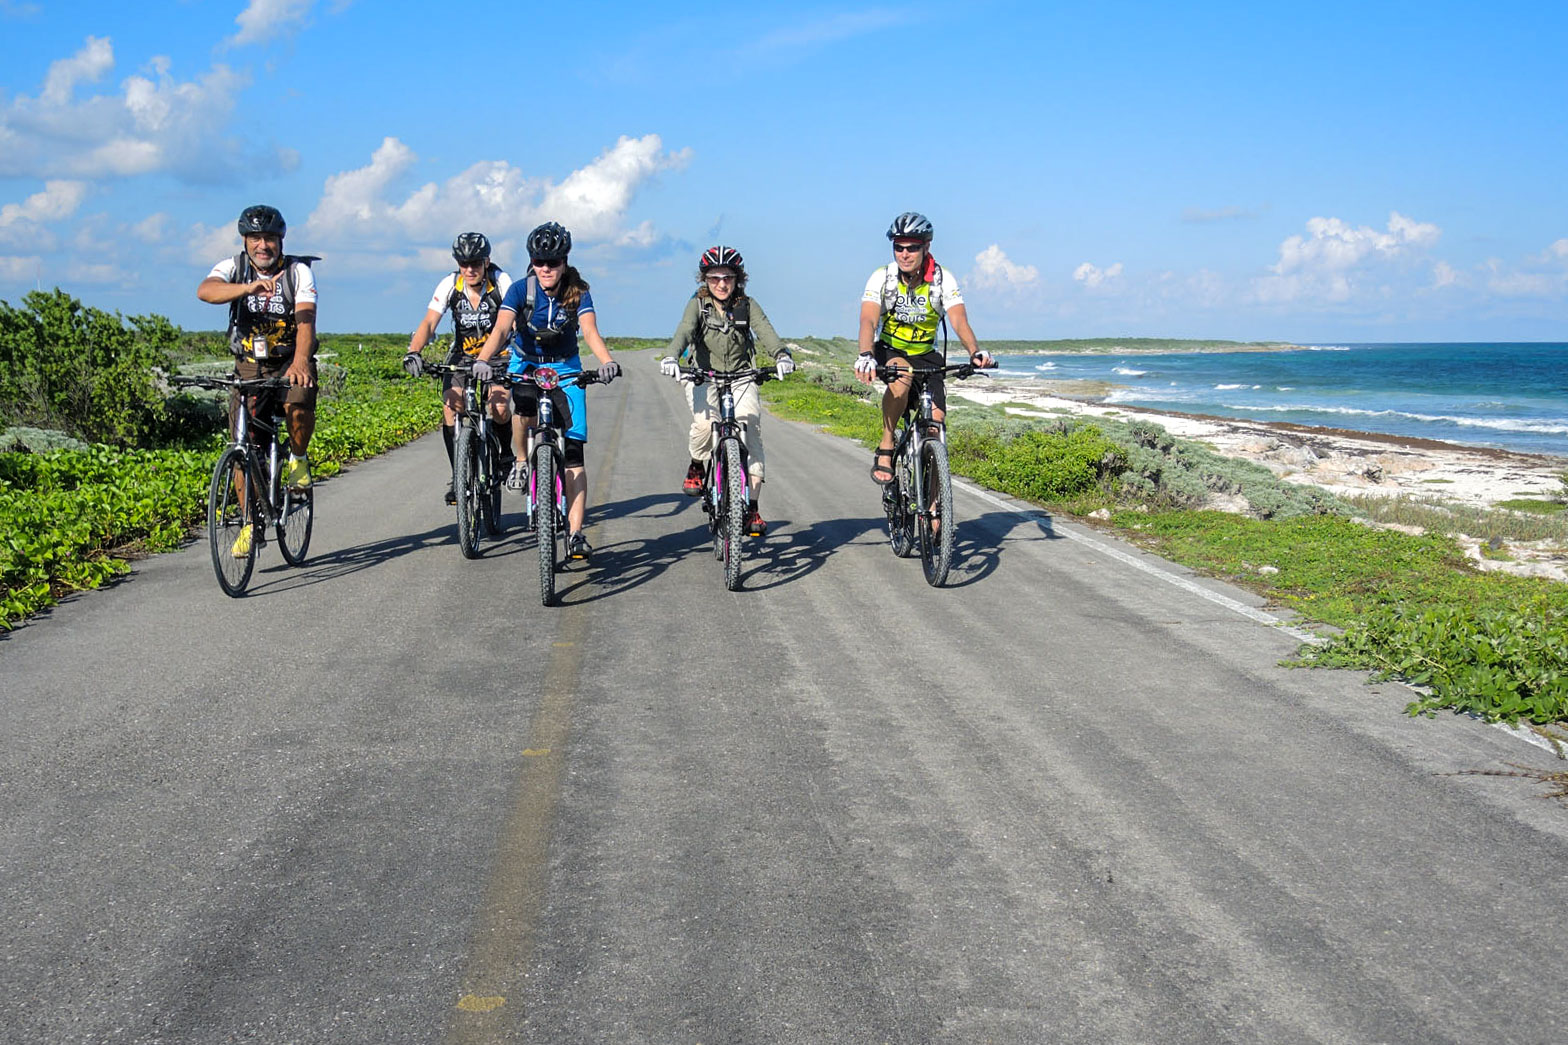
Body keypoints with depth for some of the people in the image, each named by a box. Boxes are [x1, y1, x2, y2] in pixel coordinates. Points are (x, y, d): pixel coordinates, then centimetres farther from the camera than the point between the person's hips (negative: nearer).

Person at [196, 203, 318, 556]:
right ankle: (250, 523, 11)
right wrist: (249, 287, -49)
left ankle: (298, 458, -3)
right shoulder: (233, 267, -7)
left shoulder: (298, 271, -12)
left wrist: (300, 361, -46)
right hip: (249, 367, 2)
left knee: (299, 406, -34)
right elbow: (205, 290, -30)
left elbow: (306, 319, -27)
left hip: (290, 362, -2)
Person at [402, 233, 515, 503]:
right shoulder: (450, 285, -13)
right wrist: (413, 352, -38)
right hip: (462, 354, 2)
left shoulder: (501, 281, -18)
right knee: (451, 408, -19)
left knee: (499, 410, -24)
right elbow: (429, 322, -21)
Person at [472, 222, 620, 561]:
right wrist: (482, 360, -48)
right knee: (524, 405, -37)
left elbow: (590, 331, -31)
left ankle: (575, 533, -11)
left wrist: (606, 361, -51)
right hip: (525, 363, 0)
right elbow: (501, 329, -29)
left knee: (573, 451, -11)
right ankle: (521, 461, -6)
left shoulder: (578, 293, -15)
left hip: (565, 367, 0)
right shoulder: (521, 289, -16)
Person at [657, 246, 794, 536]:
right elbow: (684, 331, -20)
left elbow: (765, 330, -16)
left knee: (751, 428, -19)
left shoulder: (747, 305, 1)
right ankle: (697, 466, 3)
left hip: (741, 378, 1)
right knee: (705, 422, -31)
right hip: (704, 378, -1)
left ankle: (752, 507, -15)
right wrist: (671, 356, -42)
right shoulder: (698, 304, -2)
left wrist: (781, 355, -38)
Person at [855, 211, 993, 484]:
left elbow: (960, 321, -23)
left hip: (925, 356, 2)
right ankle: (885, 450, -24)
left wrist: (975, 352, -44)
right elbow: (868, 320, -27)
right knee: (900, 376, -38)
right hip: (889, 352, -2)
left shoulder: (943, 279, -13)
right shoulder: (882, 278, -15)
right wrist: (865, 356, -48)